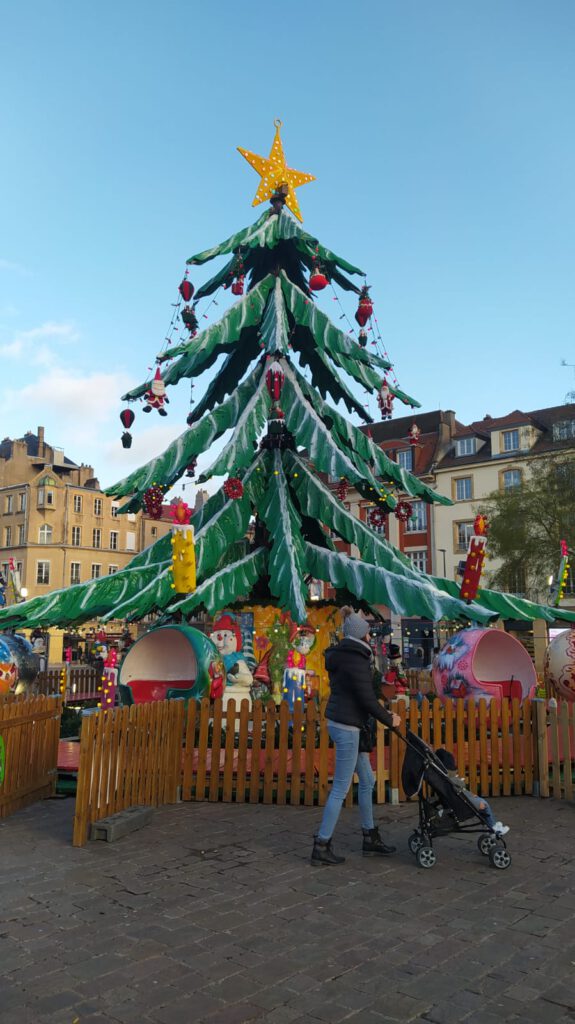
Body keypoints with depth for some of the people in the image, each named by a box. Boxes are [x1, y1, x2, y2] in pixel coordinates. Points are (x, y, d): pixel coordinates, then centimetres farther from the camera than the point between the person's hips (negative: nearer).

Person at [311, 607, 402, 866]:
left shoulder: (339, 655, 11)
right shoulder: (356, 659, -17)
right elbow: (367, 698, -19)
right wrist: (389, 719, -4)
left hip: (338, 722, 10)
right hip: (347, 726, -10)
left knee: (367, 781, 18)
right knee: (341, 788, -2)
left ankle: (370, 838, 28)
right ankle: (321, 847, 4)